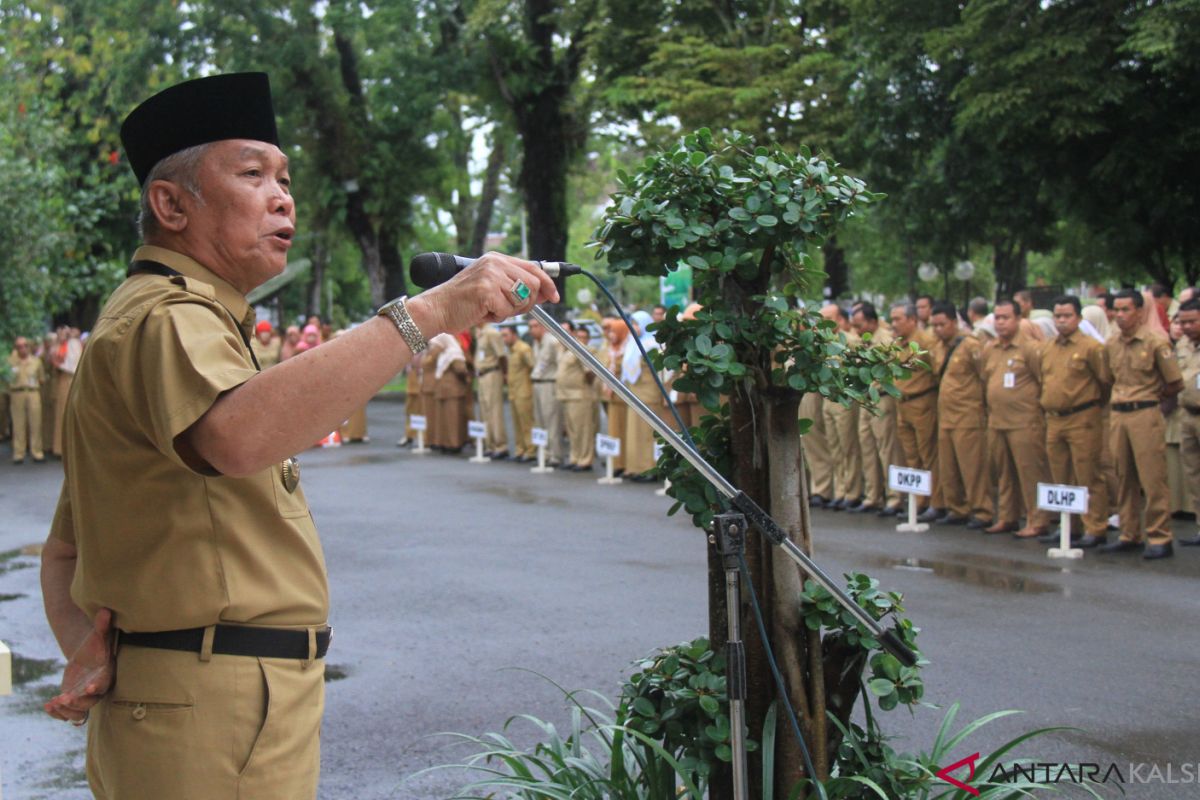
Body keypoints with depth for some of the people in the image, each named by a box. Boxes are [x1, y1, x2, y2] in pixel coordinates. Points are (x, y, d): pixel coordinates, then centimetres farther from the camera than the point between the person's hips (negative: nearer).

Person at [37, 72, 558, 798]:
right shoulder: (165, 319, -14)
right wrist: (425, 313, -40)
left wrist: (86, 647, -1)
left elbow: (67, 550, 19)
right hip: (210, 718, -10)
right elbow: (237, 436, -40)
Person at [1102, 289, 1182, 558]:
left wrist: (1149, 397, 5)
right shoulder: (1111, 345, 10)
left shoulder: (1155, 342, -6)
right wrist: (1120, 399, 10)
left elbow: (1176, 384, -2)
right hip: (1117, 415, 6)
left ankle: (1159, 538, -1)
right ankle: (1130, 535, 17)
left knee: (1152, 480, -6)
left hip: (1145, 415, -6)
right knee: (1124, 479, 10)